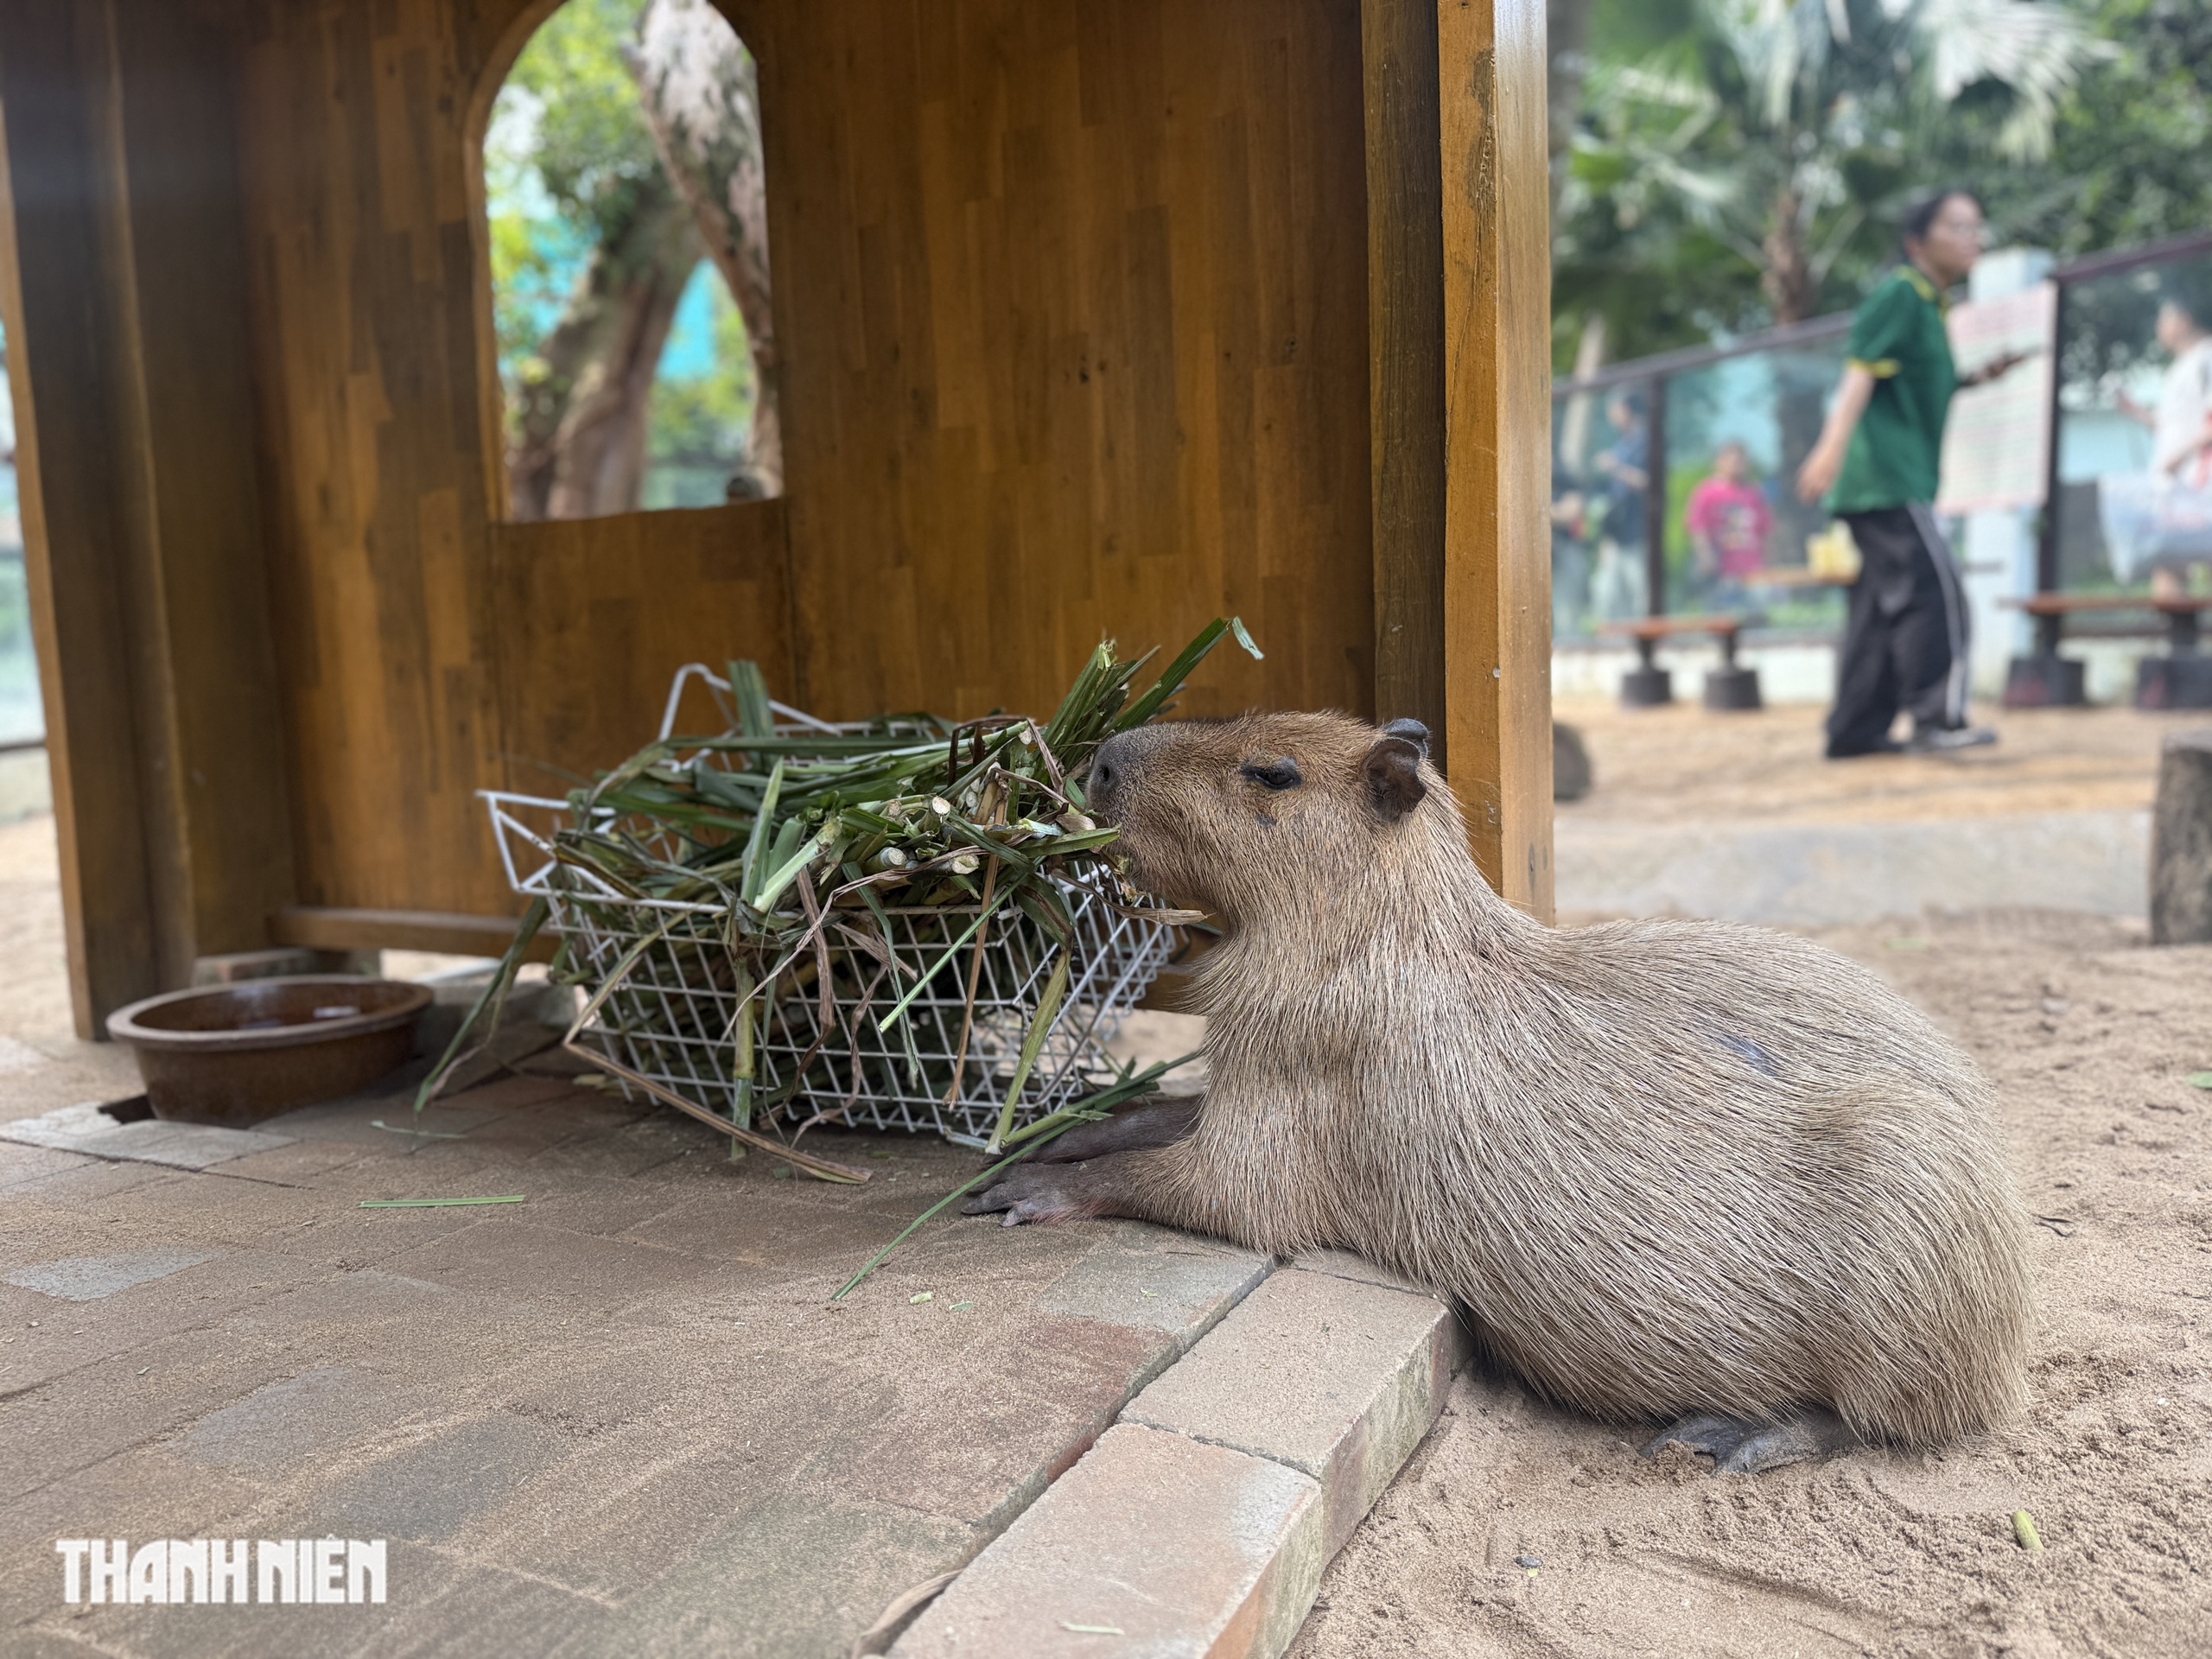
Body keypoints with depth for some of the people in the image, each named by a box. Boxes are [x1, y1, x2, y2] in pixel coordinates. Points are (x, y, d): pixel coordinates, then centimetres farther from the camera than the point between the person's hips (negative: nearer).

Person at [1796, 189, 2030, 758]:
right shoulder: (1898, 293, -7)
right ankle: (1936, 718, -14)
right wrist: (1832, 448, -28)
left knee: (1882, 604, 8)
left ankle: (1856, 730, 10)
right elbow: (1860, 374, -18)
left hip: (1894, 478, 10)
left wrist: (1980, 376, 20)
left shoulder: (1931, 305, 23)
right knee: (1932, 590, -14)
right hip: (1886, 474, -10)